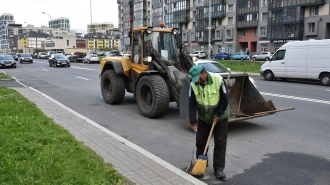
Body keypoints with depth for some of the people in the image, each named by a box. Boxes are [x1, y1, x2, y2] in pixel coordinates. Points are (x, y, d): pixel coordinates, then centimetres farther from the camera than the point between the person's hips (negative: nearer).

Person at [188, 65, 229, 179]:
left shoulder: (218, 80, -24)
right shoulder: (194, 84, -15)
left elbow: (225, 99, -17)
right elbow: (192, 104, -16)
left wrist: (218, 114, -16)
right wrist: (193, 122, -21)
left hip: (220, 117, -3)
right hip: (203, 118, 3)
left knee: (220, 144, -1)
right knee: (200, 141, 10)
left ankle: (219, 169, 8)